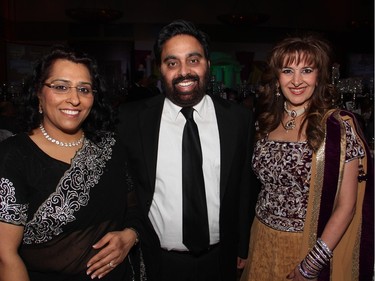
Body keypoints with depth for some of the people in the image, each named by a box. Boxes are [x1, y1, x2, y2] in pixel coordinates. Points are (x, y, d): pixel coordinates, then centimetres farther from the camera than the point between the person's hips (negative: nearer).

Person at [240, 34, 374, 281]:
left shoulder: (339, 126, -15)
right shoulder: (266, 122, -2)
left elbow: (346, 206, -14)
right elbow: (265, 184, 6)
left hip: (311, 245, -4)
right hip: (261, 241, 4)